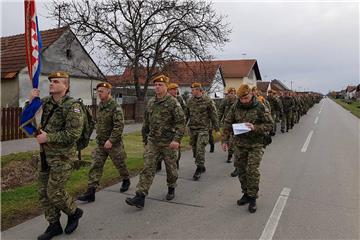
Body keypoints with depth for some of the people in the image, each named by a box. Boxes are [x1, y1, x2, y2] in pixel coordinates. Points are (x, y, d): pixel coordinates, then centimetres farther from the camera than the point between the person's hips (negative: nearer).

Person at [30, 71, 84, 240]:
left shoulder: (72, 106, -16)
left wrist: (48, 138, -20)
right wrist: (31, 101, -6)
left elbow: (73, 134, -23)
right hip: (45, 155, 7)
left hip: (62, 156, -7)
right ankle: (54, 225, 27)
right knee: (43, 191, 11)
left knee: (54, 191, -2)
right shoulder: (45, 102, 5)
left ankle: (74, 212, 26)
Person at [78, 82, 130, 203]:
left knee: (120, 164, 12)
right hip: (100, 143, 6)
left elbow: (119, 126, -23)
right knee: (95, 167, 0)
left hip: (114, 143, -6)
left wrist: (111, 140, -26)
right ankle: (90, 192, 2)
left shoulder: (115, 107, -16)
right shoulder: (99, 105, 8)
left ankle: (126, 181, 37)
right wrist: (98, 137, 16)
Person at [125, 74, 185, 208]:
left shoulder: (173, 103, -9)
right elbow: (146, 122, 16)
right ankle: (140, 197, -4)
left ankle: (171, 189, 36)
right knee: (147, 168, -3)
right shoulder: (151, 102, 8)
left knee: (171, 168, 12)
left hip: (168, 143, -4)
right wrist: (144, 138, 18)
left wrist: (177, 139, -23)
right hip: (152, 142, 4)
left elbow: (181, 122, -14)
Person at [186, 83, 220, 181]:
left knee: (200, 149, -11)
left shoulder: (208, 101, -6)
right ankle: (201, 167, 29)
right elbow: (187, 114, 16)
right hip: (192, 128, 6)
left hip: (203, 129, -5)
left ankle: (198, 170, 0)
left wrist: (217, 129, -3)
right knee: (194, 149, 11)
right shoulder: (190, 101, 8)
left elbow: (214, 115, -3)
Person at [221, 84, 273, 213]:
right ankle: (246, 194, 28)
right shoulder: (235, 107, 0)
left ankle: (252, 198, 10)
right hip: (239, 144, 4)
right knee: (241, 170, 11)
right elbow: (227, 124, 6)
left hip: (255, 145, -3)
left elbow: (269, 124, -6)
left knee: (252, 171, -6)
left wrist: (255, 128, -22)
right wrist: (225, 140, 2)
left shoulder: (260, 108, -9)